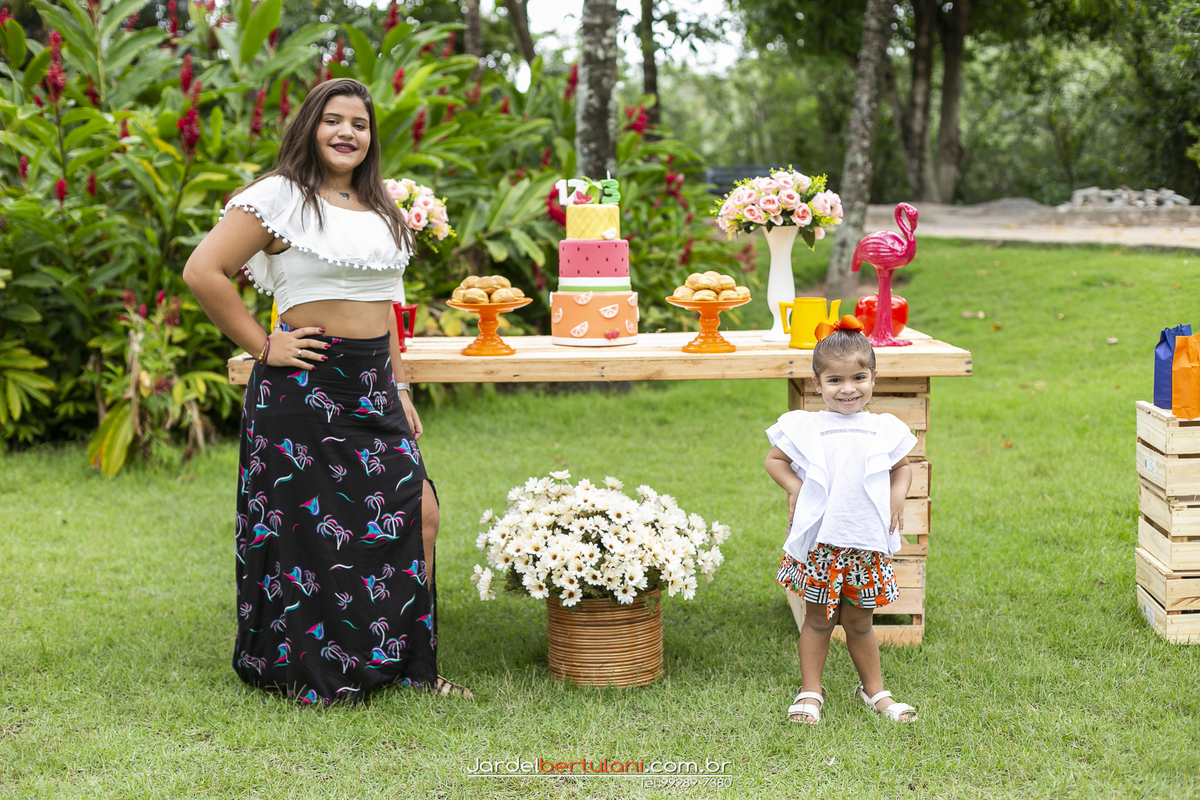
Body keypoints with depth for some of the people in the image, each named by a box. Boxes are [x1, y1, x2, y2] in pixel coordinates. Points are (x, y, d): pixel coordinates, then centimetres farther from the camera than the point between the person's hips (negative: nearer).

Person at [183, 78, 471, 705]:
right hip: (304, 387, -7)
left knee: (418, 514, 0)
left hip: (372, 387, 7)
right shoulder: (280, 196, -7)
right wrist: (263, 346, -12)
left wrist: (398, 388, 17)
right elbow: (203, 272, -14)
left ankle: (407, 664, 13)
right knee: (308, 527, 0)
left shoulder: (377, 208, 17)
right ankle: (303, 675, 16)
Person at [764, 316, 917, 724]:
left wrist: (898, 494, 0)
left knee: (859, 620, 12)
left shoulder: (885, 429, 3)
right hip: (819, 541, -1)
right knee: (818, 618, 9)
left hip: (867, 541, 1)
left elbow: (902, 465, 18)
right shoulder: (804, 427, -3)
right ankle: (810, 692, 20)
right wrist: (794, 487, -7)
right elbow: (775, 459, 9)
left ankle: (874, 691, 27)